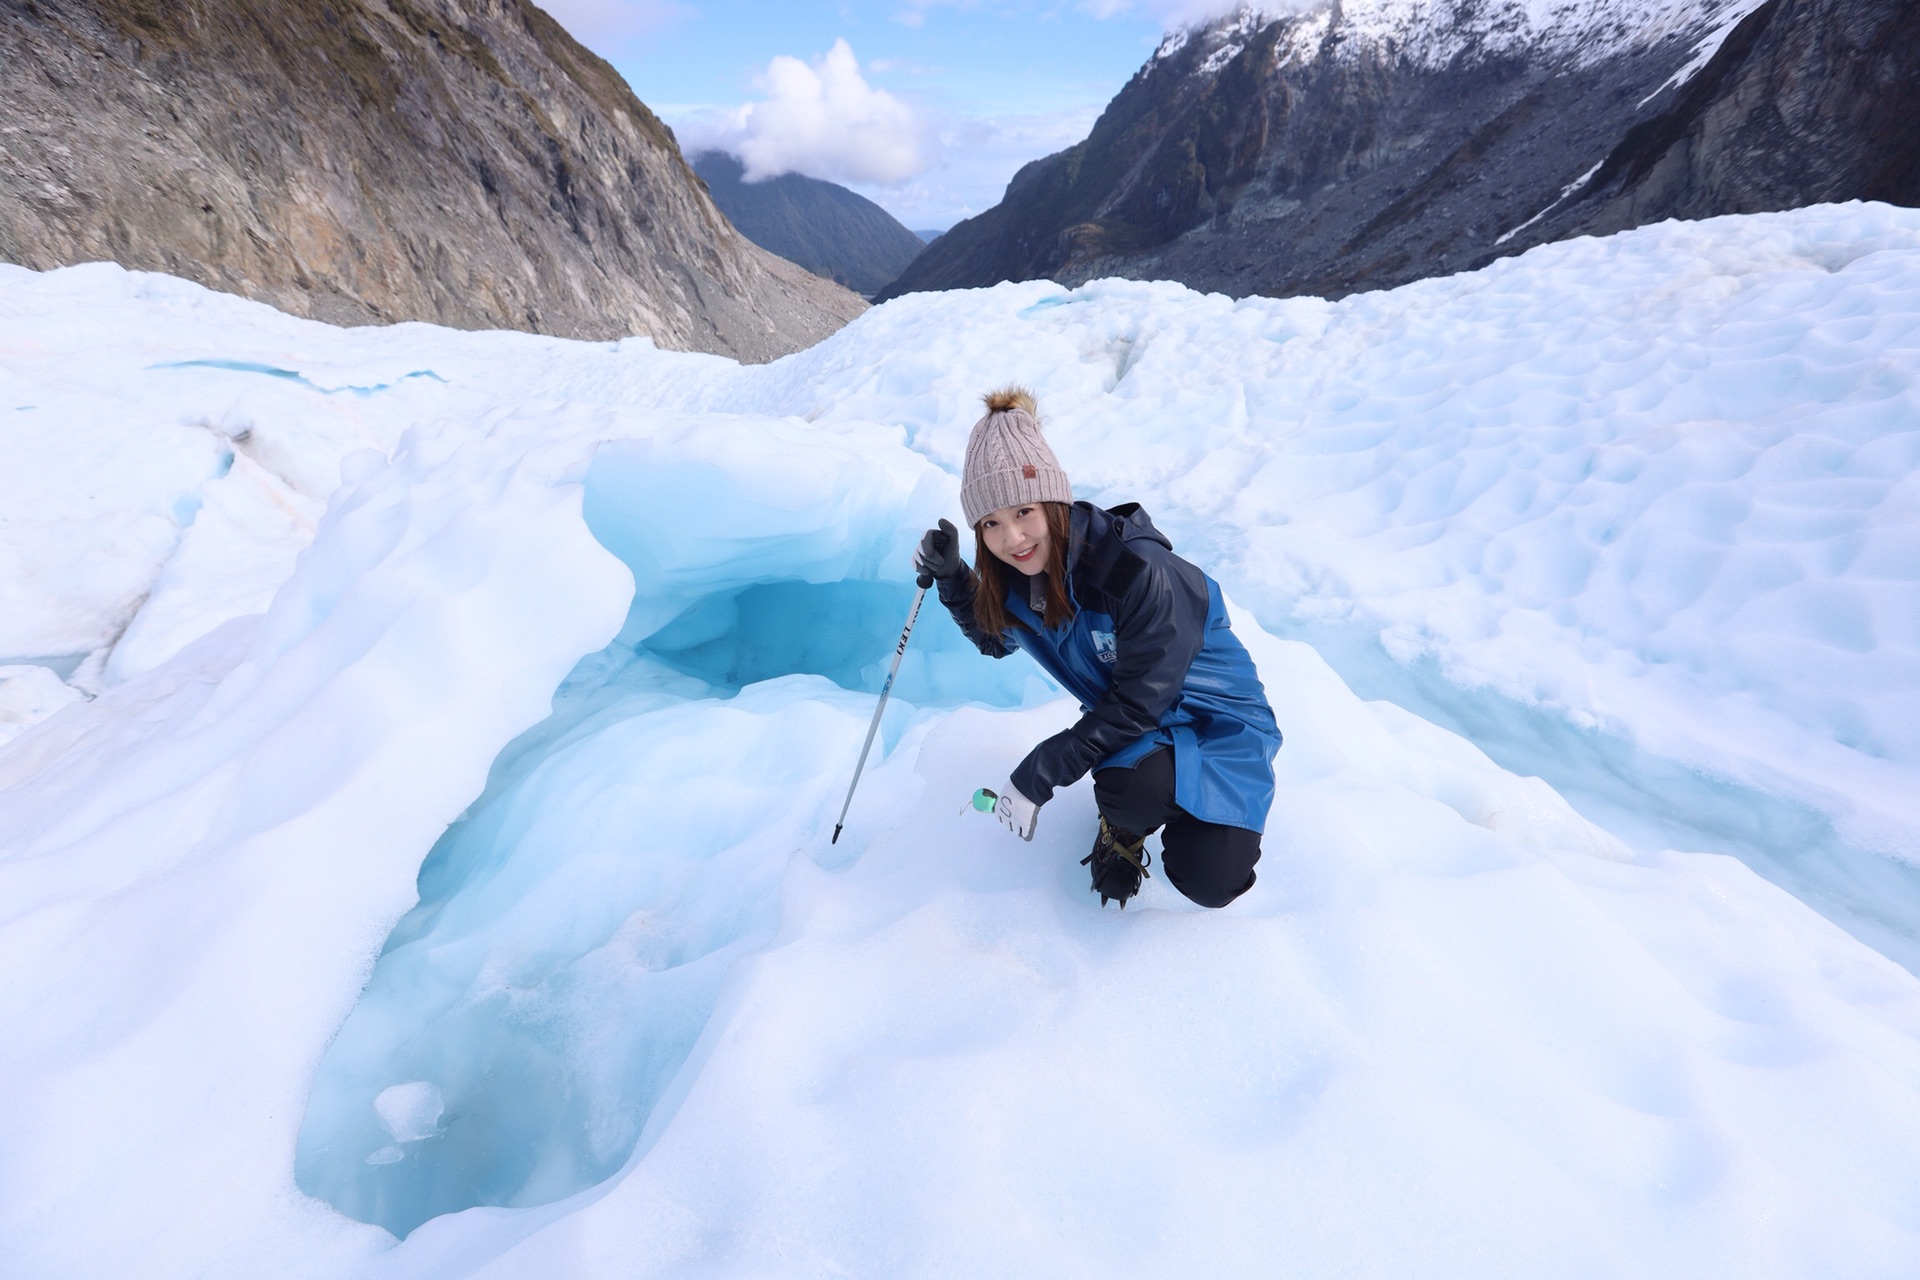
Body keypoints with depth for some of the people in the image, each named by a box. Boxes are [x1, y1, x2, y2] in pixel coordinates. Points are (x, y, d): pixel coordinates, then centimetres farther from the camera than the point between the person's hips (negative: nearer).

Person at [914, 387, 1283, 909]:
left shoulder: (1140, 572, -33)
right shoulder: (1018, 571, -11)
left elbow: (1137, 706, -28)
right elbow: (997, 639, 11)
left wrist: (1035, 777, -27)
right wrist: (951, 578, -7)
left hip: (1217, 716, -4)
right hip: (1127, 720, 4)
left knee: (1208, 881, -22)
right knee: (1125, 798, -31)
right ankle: (1124, 826, 7)